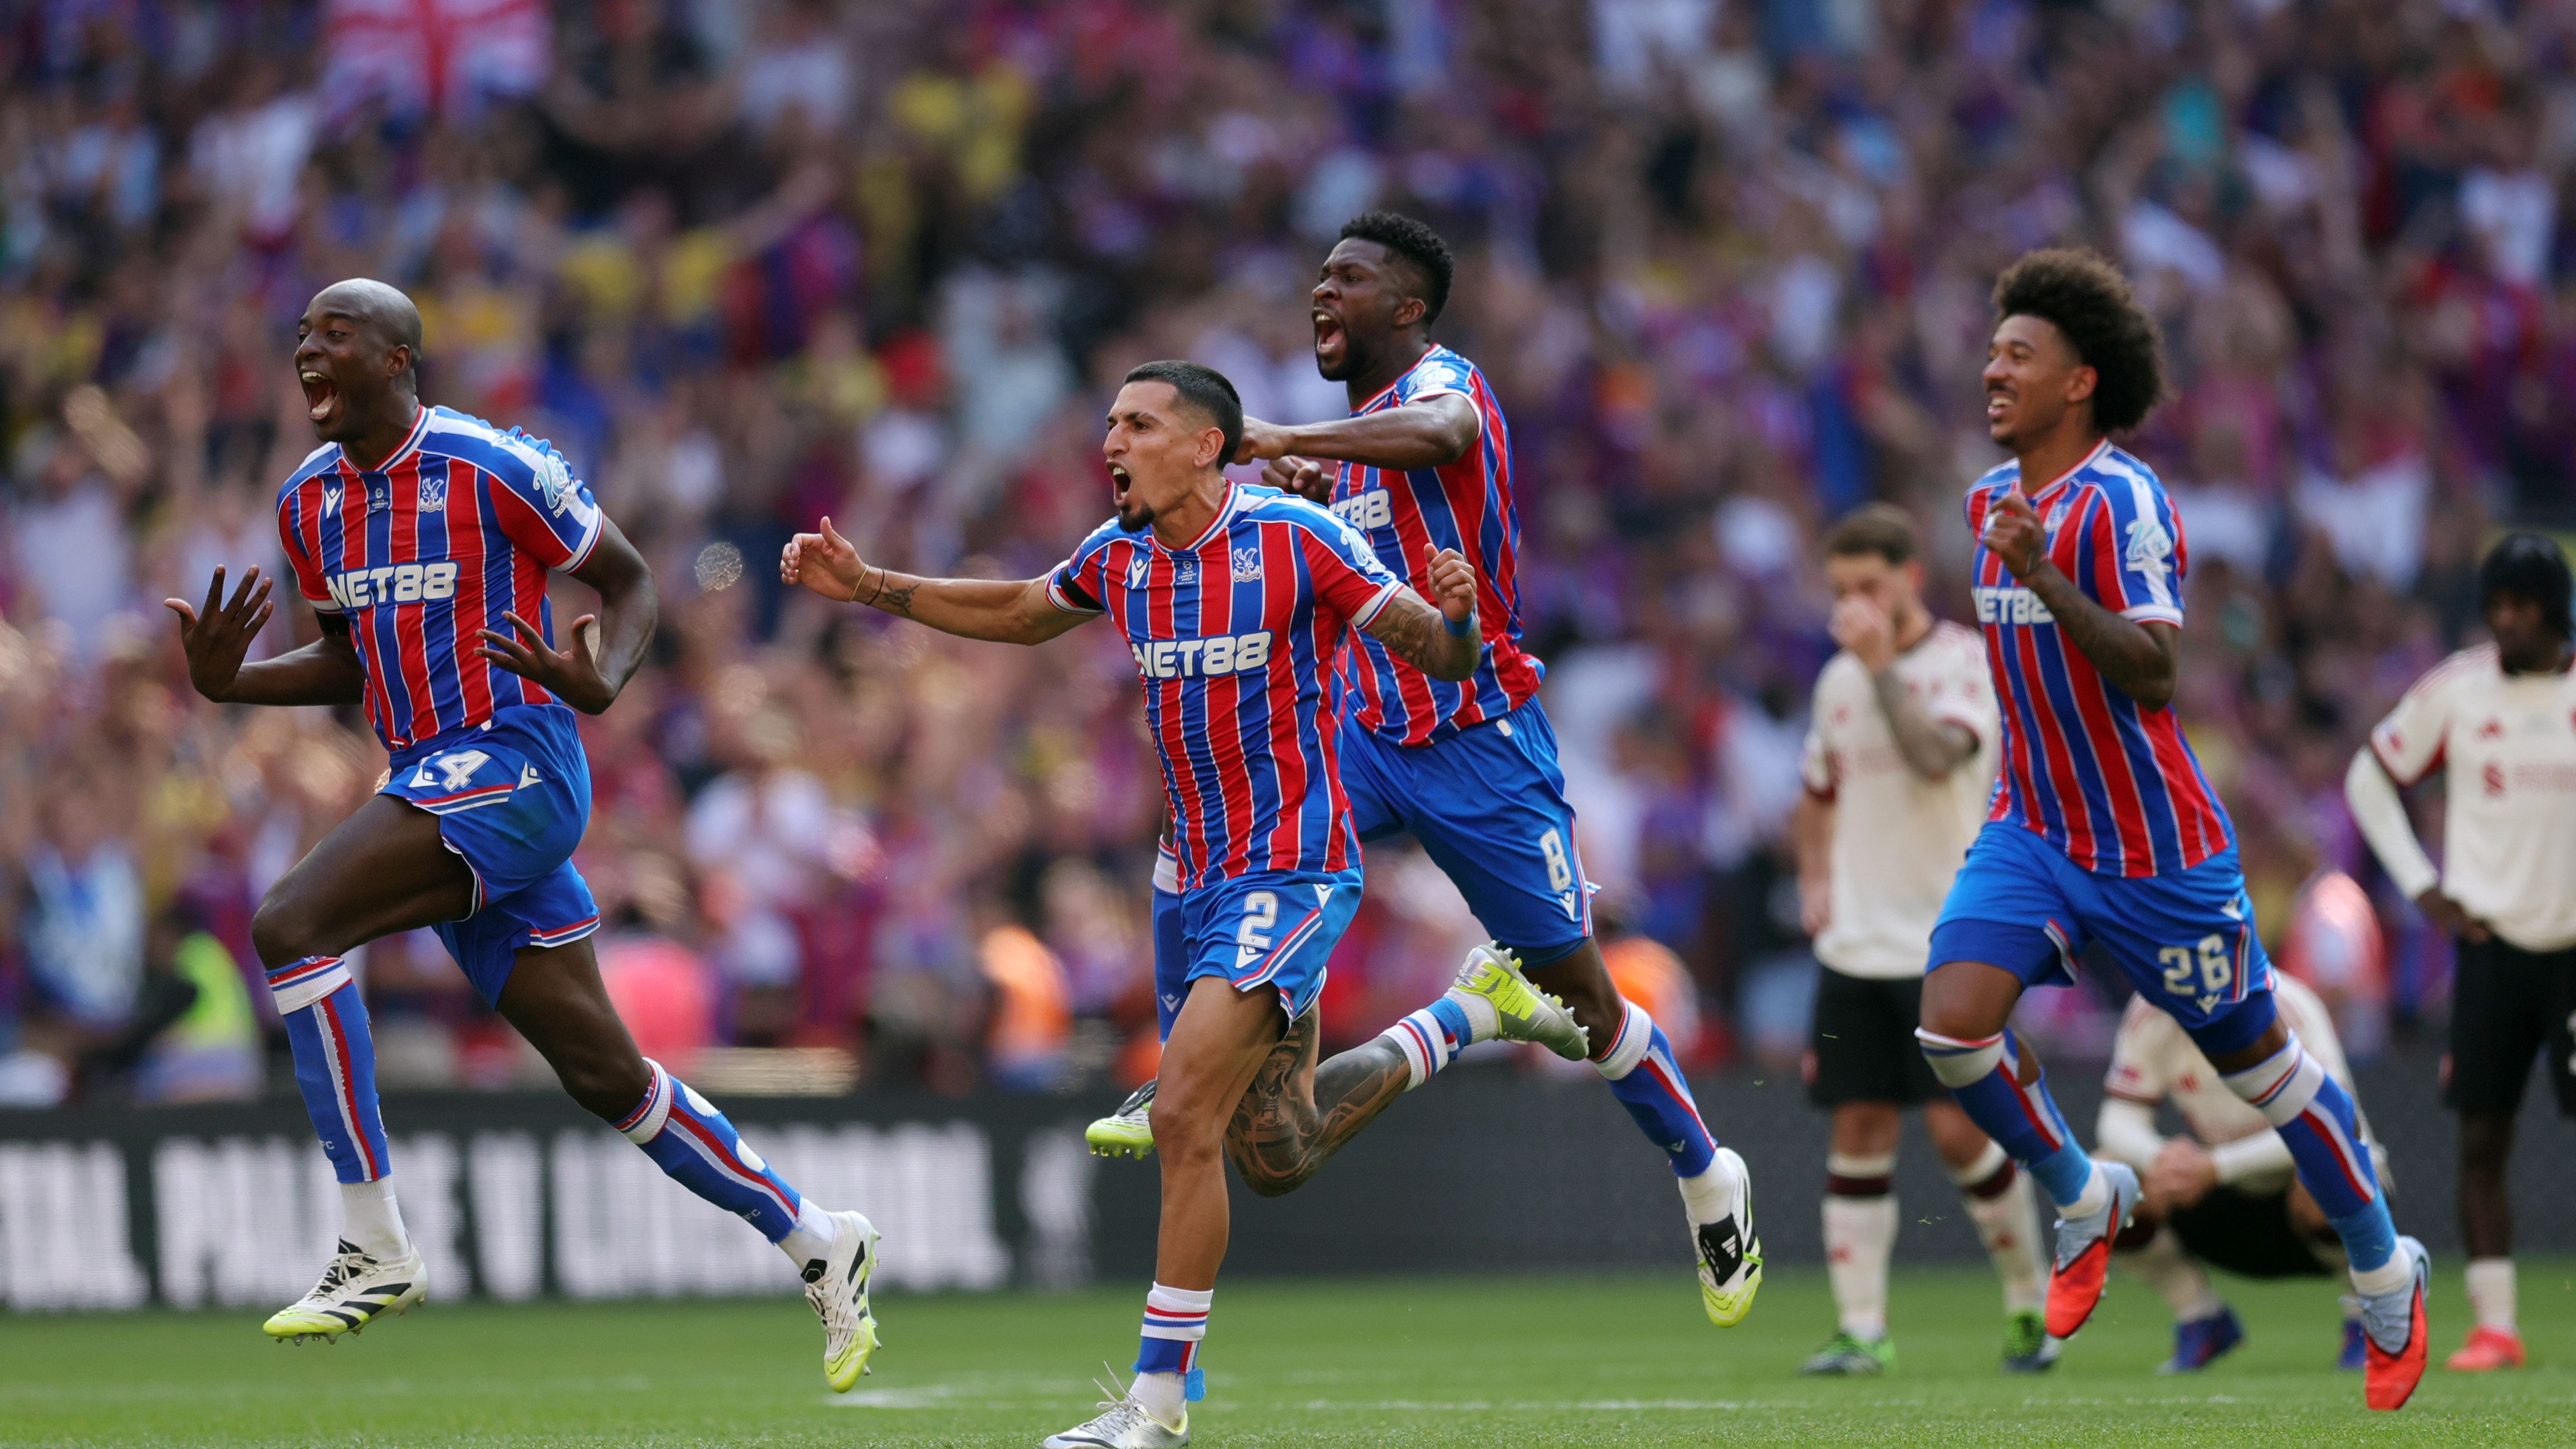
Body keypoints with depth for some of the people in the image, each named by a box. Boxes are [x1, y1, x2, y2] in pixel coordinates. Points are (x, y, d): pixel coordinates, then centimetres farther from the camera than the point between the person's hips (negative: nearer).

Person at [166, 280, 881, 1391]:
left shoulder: (493, 469, -12)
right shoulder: (310, 503, 10)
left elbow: (627, 580, -3)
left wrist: (600, 683, -22)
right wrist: (228, 683, 4)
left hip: (513, 763, -8)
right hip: (428, 782, 8)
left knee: (290, 926, -23)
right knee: (602, 1072, 9)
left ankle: (374, 1247, -18)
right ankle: (818, 1244, 23)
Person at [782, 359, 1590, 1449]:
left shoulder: (1296, 539, -15)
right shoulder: (1119, 554, 4)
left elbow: (1443, 661, -12)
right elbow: (1019, 613, 23)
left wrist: (1454, 614, -35)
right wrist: (868, 586, 16)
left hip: (1291, 871, -8)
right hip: (1204, 874, 8)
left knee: (1184, 1115, -18)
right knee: (1277, 1154, 15)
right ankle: (1475, 1006, 36)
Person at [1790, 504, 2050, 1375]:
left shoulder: (1965, 663, -7)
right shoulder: (1837, 681, 12)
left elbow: (1939, 755, -26)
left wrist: (1883, 666, -26)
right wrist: (1814, 882, 12)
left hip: (1948, 943, -5)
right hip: (1855, 945, 5)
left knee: (1957, 1128, -9)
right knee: (1859, 1129, 0)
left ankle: (2029, 1300, 10)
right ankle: (1861, 1329, 2)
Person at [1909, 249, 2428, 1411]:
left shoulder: (2122, 499, -18)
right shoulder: (1994, 498, 7)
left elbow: (2153, 674, -27)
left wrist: (2041, 575, -36)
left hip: (2153, 847, -6)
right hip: (2032, 827, 6)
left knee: (2254, 1058, 6)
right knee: (1953, 1024, -15)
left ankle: (2384, 1272, 25)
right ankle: (2083, 1201, 11)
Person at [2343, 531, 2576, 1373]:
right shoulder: (2456, 693, 0)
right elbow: (2370, 780, 11)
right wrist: (2420, 885, 3)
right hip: (2494, 945, 1)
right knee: (2481, 1139, -1)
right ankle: (2494, 1327, 4)